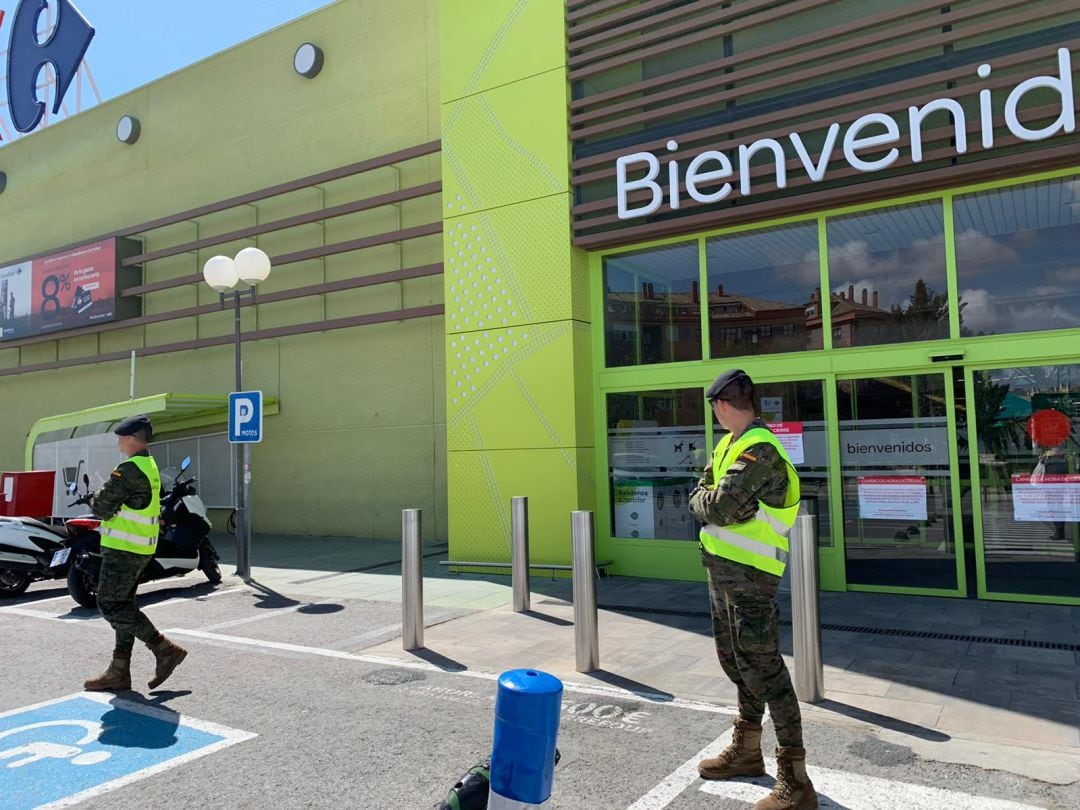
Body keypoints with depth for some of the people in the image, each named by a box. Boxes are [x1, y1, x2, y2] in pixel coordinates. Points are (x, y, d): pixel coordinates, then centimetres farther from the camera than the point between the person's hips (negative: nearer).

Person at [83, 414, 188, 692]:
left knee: (111, 605, -5)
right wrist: (103, 502, 3)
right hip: (141, 549, 10)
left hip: (124, 549, -10)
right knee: (124, 605, 13)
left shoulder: (129, 469, -18)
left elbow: (103, 507, -16)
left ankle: (165, 650, -5)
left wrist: (96, 501, 5)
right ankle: (119, 672, 19)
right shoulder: (150, 466, 14)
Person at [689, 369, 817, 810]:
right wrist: (710, 501, -5)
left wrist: (705, 502, -6)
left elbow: (719, 508, -25)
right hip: (722, 570, 10)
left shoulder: (759, 449, -19)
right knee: (735, 660, 20)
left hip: (748, 576, -10)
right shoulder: (730, 445, 12)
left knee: (762, 669, -7)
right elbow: (701, 493, 14)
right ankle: (746, 750, 37)